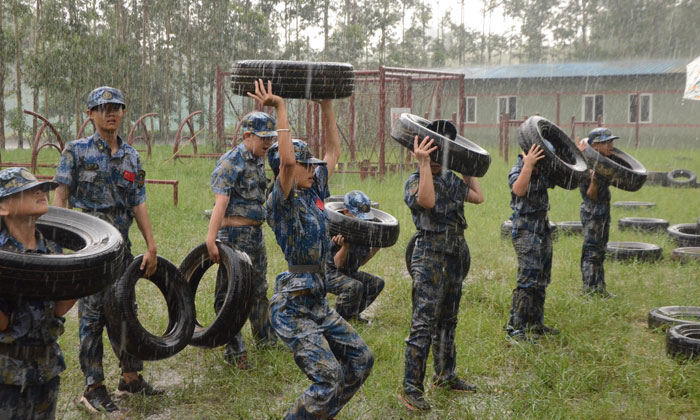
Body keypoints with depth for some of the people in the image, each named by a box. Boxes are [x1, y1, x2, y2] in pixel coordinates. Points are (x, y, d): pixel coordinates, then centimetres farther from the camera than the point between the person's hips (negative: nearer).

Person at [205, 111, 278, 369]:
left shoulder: (259, 162, 13)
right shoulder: (231, 163, -14)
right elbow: (221, 202, -24)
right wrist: (211, 239, -31)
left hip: (256, 233, 9)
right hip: (235, 235, -9)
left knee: (258, 289, 20)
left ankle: (265, 338, 35)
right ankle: (234, 351, 5)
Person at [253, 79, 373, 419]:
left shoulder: (314, 192, 9)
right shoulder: (282, 202, -14)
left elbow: (333, 151, 17)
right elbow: (286, 159, -31)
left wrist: (327, 105, 15)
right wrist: (280, 110, -26)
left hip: (318, 303, 9)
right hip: (293, 308, -9)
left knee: (361, 361, 13)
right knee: (329, 379, -13)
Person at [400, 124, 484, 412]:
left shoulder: (451, 179, 14)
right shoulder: (415, 181, -9)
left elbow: (478, 197, 22)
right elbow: (427, 200, -30)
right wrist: (424, 164, -30)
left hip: (455, 257, 8)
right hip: (430, 257, -8)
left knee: (447, 320, 17)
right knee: (424, 323, -10)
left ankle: (445, 376, 30)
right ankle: (411, 387, -6)